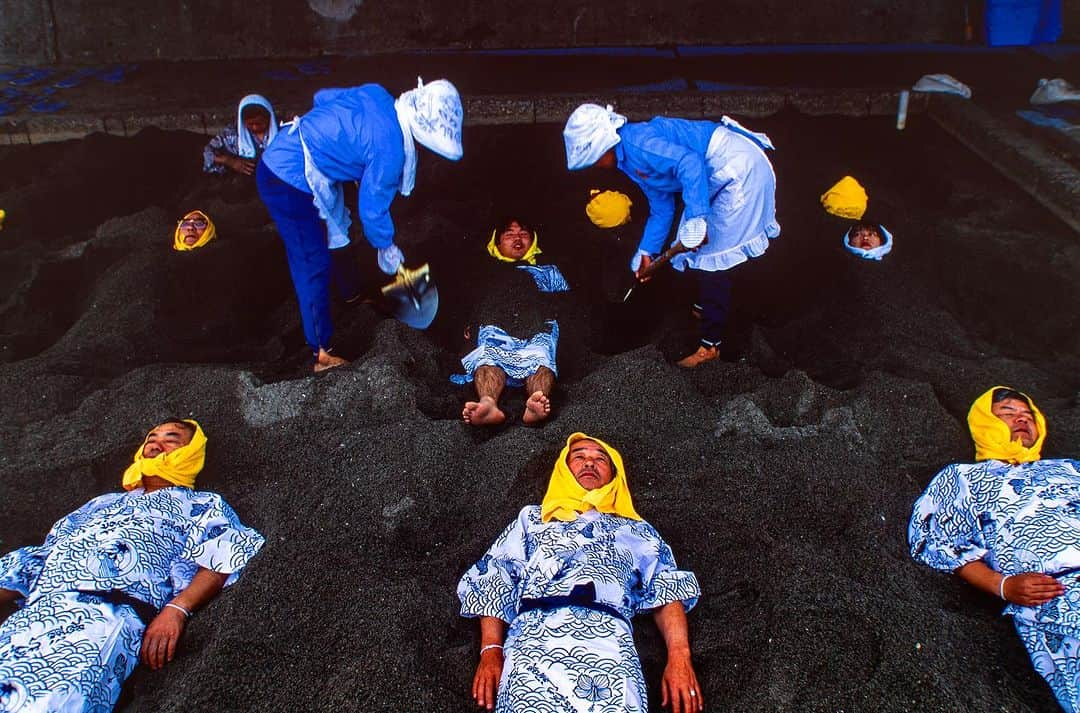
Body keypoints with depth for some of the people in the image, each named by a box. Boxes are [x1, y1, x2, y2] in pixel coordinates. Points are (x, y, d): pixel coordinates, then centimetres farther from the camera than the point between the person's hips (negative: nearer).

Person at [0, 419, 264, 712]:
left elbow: (222, 558, 0)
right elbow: (33, 563, 36)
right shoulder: (102, 503, 41)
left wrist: (177, 609, -18)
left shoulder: (202, 504, 22)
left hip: (110, 613, -6)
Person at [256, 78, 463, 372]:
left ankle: (352, 292, 51)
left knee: (335, 236, 26)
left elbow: (323, 96, 14)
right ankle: (322, 353, 9)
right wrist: (387, 248, 6)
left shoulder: (377, 95, -1)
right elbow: (373, 208, -11)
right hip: (290, 185, -10)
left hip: (277, 158, 10)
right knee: (314, 268, -1)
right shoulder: (389, 149, -23)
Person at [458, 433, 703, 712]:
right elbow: (494, 581, 19)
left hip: (610, 639, 1)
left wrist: (679, 655, -1)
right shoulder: (532, 518, 29)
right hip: (535, 635, 0)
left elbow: (666, 588, 17)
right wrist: (491, 651, 2)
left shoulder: (636, 530, 30)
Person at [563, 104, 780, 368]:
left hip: (739, 167, -10)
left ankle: (710, 344, -2)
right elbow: (662, 208, 21)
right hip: (723, 176, 10)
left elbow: (689, 163, -31)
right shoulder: (630, 160, 13)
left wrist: (696, 219, -34)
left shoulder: (637, 141, -19)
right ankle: (703, 309, 41)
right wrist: (647, 252, 21)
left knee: (709, 253, -9)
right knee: (699, 247, 19)